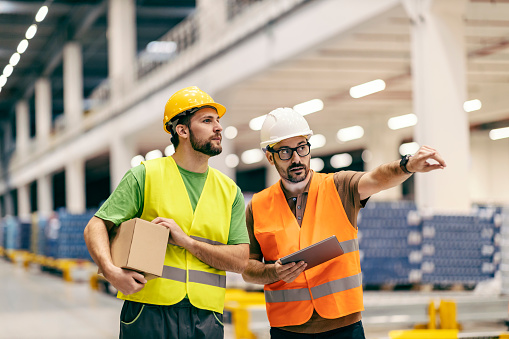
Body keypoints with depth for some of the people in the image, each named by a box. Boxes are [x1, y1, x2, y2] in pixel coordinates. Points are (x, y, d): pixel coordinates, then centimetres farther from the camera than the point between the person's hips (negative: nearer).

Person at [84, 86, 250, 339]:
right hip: (149, 314, -3)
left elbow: (241, 260, 3)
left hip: (206, 318, 3)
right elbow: (96, 227, -1)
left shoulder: (230, 192, 12)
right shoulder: (145, 175, 2)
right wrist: (111, 271, -20)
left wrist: (187, 241, -11)